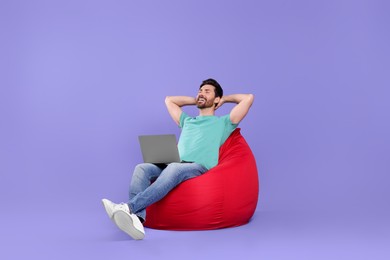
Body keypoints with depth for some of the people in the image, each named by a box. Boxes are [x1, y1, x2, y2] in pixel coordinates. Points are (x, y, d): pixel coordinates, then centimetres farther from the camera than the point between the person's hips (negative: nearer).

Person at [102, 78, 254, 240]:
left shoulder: (222, 123, 21)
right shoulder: (187, 121, 36)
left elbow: (248, 98, 14)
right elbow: (169, 100, 49)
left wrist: (225, 99, 29)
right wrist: (195, 100, 45)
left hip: (200, 168, -5)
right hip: (174, 166, 5)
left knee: (174, 168, -40)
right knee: (142, 169, -26)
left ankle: (128, 207, -53)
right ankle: (136, 219, -48)